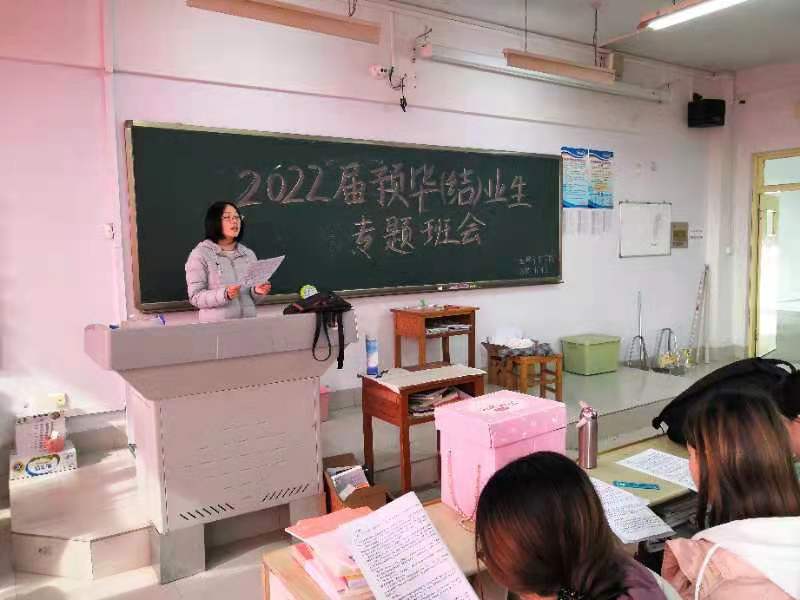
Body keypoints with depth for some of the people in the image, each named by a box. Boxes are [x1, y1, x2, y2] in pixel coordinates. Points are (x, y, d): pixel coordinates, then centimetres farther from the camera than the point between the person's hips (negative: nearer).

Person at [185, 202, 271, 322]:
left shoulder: (249, 254, 11)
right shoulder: (200, 254, -3)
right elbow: (195, 297, -9)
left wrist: (257, 292, -7)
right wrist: (225, 295, -23)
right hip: (216, 325, -4)